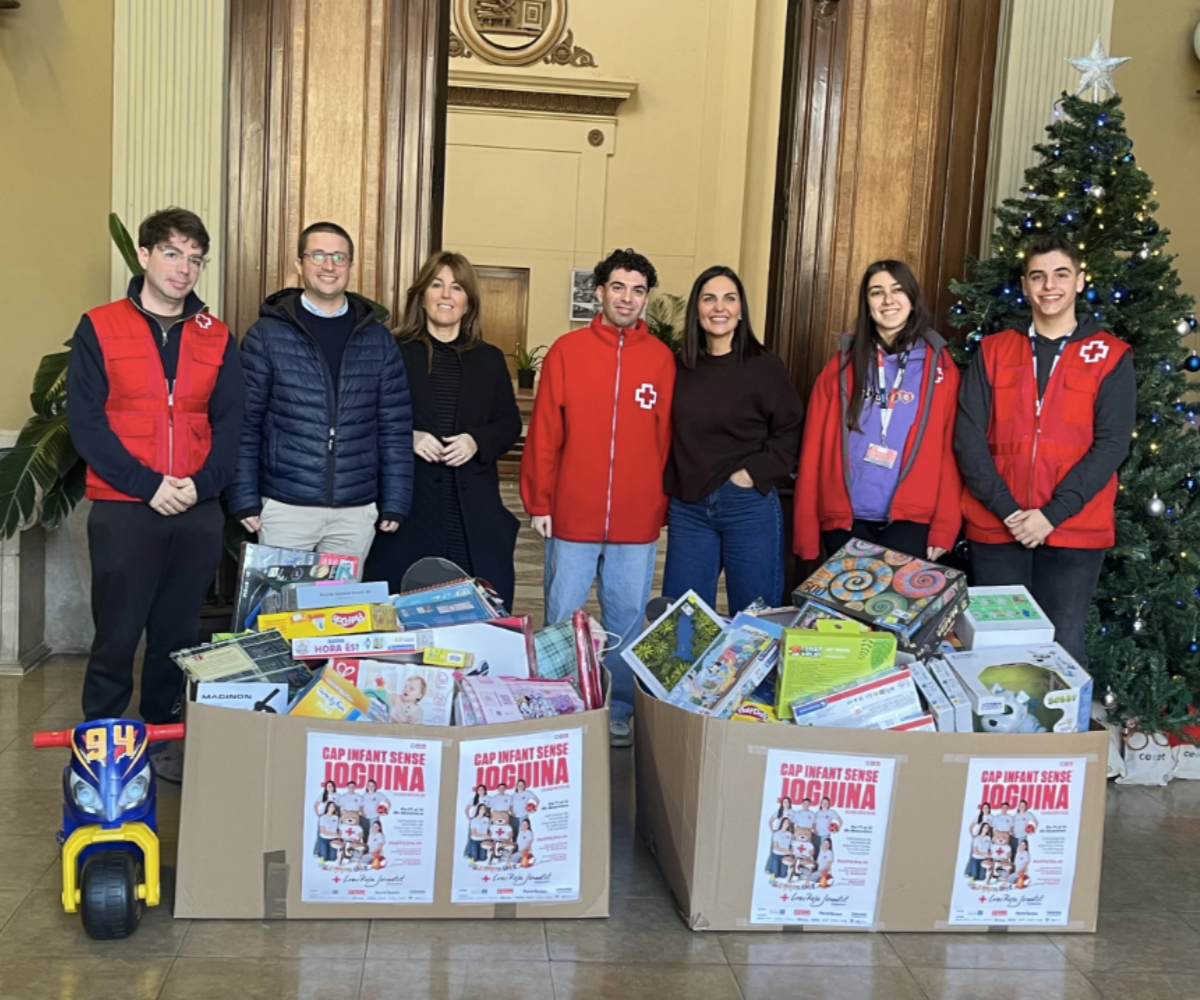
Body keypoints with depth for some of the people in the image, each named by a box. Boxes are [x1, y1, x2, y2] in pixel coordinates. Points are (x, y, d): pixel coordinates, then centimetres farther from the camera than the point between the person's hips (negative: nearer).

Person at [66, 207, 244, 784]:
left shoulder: (217, 338, 9)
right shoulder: (98, 330, 0)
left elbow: (229, 423, 6)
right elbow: (85, 422, -6)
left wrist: (201, 484, -11)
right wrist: (148, 485, -14)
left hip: (198, 513, 3)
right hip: (122, 509, -3)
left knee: (178, 634, 10)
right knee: (116, 637, 0)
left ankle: (162, 740, 25)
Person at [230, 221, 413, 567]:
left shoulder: (378, 339, 6)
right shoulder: (267, 334, -1)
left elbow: (395, 427, 6)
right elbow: (244, 424, 0)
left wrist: (395, 502, 1)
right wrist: (245, 499, -6)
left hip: (356, 511, 2)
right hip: (284, 506, -2)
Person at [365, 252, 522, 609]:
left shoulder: (490, 359, 14)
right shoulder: (395, 354, 5)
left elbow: (510, 424, 11)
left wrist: (477, 442, -8)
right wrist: (408, 438, -15)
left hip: (473, 508, 2)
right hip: (407, 502, -2)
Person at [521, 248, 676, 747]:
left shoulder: (662, 358, 3)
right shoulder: (567, 350, 0)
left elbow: (667, 438, 5)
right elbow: (543, 431, 0)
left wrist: (662, 508, 4)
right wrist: (539, 503, -2)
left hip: (637, 523, 1)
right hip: (572, 518, -1)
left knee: (626, 620, 10)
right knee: (561, 619, 7)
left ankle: (619, 714, 24)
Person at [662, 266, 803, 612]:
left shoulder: (765, 366, -4)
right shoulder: (679, 366, 6)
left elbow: (791, 431, -4)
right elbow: (668, 434, 12)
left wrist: (753, 474, -12)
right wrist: (669, 486, 3)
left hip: (749, 507, -3)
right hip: (687, 507, 3)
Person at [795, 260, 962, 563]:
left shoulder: (939, 365, 4)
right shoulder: (842, 365, 7)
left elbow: (949, 450, 0)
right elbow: (816, 448, 4)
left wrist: (944, 527, -7)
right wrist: (806, 529, -1)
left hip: (910, 519, -1)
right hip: (845, 518, 1)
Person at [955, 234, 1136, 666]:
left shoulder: (1111, 356, 4)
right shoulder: (993, 351, 8)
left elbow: (1111, 445, -5)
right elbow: (968, 437, 0)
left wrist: (1053, 514, -14)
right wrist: (1007, 509, -11)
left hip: (1074, 532, -1)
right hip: (996, 529, 2)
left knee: (1062, 651, 4)